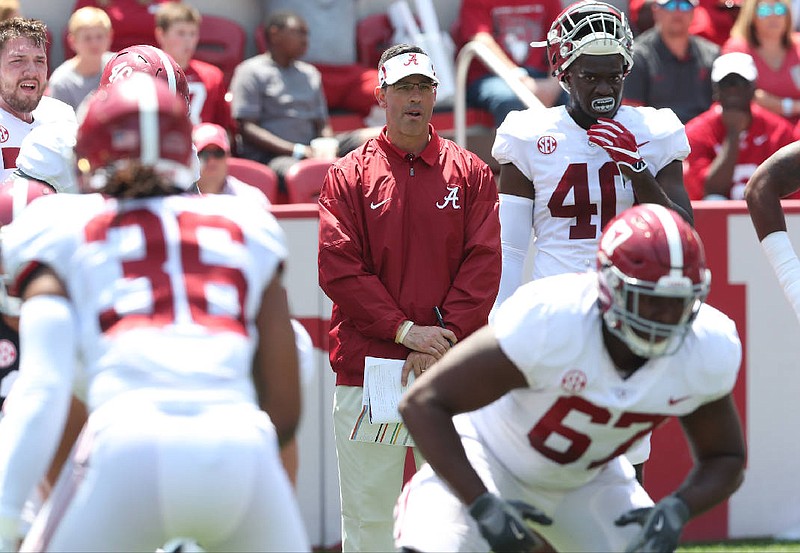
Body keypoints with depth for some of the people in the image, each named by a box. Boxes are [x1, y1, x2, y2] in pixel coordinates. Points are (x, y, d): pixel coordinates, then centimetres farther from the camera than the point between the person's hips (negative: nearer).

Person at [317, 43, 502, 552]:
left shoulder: (470, 173, 10)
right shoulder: (350, 175, 5)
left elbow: (484, 264, 2)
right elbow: (340, 269, -3)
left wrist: (446, 336, -11)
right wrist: (405, 330, -13)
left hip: (453, 372, 1)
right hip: (368, 366, -1)